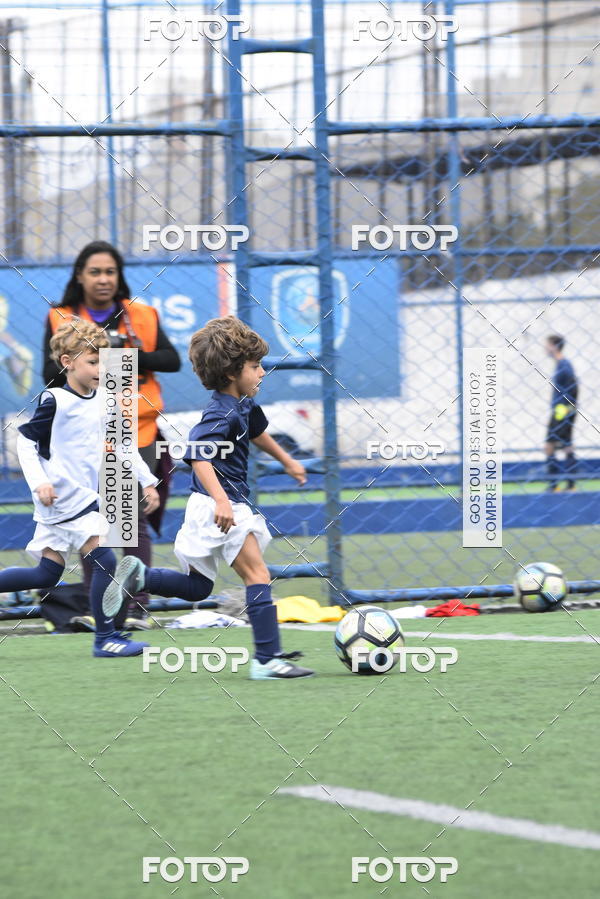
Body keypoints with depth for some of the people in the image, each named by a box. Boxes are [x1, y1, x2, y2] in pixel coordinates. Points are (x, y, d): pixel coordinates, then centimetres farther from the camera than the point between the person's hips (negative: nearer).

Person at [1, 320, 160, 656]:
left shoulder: (102, 402, 10)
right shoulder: (55, 402, -12)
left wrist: (148, 481, 18)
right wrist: (39, 483, -19)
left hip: (86, 497, 8)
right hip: (63, 499, -8)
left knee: (47, 575, 8)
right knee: (106, 561, -12)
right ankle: (106, 638, -4)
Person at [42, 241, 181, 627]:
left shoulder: (141, 316, 7)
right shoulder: (61, 320, 5)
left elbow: (173, 360, 1)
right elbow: (52, 377, 0)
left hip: (137, 434, 0)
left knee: (135, 519, -2)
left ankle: (137, 605, 5)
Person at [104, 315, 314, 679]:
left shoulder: (242, 406, 10)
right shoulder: (221, 414, -20)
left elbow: (256, 432, 33)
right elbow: (199, 457, -35)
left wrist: (288, 461, 46)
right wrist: (221, 499, -47)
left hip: (227, 506, 10)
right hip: (218, 508, -10)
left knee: (197, 587, 20)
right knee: (258, 576, -12)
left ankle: (138, 575, 18)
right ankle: (268, 659, -14)